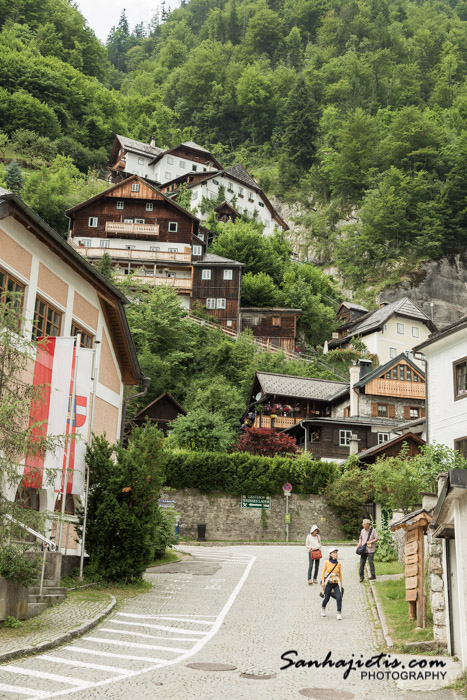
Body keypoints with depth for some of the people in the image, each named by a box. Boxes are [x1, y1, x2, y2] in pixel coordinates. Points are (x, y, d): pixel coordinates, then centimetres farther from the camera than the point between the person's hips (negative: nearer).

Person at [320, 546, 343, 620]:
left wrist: (341, 585, 16)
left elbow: (340, 575, 13)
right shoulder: (327, 563, -3)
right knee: (327, 598, 6)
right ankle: (323, 608, 36)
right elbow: (323, 572, 0)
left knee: (339, 597, -16)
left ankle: (339, 613, -7)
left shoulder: (338, 564, 3)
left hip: (336, 584, 1)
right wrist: (323, 582, -11)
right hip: (328, 583, -1)